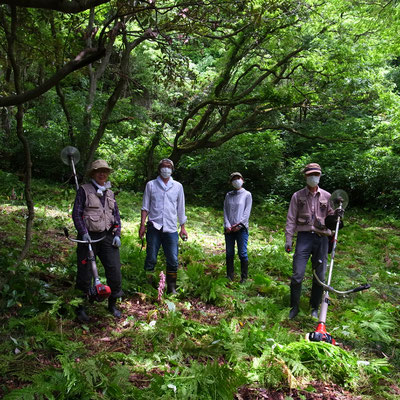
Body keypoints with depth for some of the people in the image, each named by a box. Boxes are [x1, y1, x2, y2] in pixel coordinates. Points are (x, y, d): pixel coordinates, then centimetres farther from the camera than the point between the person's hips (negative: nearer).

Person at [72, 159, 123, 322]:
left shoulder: (110, 193, 15)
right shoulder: (84, 190, 1)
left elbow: (116, 216, 16)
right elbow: (76, 214, -4)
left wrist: (117, 235, 3)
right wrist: (83, 233, -15)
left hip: (107, 236, 4)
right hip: (88, 236, -4)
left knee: (115, 270, -2)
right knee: (84, 274, 2)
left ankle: (112, 305, 17)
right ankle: (81, 308, 20)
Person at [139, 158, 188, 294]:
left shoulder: (178, 186, 13)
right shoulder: (151, 185, 9)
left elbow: (181, 209, 15)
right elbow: (145, 207, 8)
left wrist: (183, 227, 11)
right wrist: (142, 225, -1)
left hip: (171, 228, 1)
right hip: (154, 227, -1)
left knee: (173, 260, 0)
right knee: (151, 258, -1)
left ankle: (171, 288, 11)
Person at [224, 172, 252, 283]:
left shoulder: (247, 194, 4)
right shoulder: (228, 195, 13)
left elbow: (247, 212, -3)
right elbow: (225, 211, 8)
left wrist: (239, 225, -12)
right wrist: (227, 225, -6)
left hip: (241, 228, -3)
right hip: (229, 228, 3)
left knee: (242, 253, -3)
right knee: (229, 253, 6)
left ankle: (244, 277, 6)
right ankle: (229, 276, 15)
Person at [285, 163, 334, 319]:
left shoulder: (327, 196, 9)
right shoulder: (297, 196, 5)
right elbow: (291, 219, 5)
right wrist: (288, 239, -1)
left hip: (321, 238, 2)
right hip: (304, 237, -1)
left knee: (320, 276, 7)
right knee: (297, 274, -6)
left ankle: (315, 308, 24)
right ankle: (294, 306, 13)